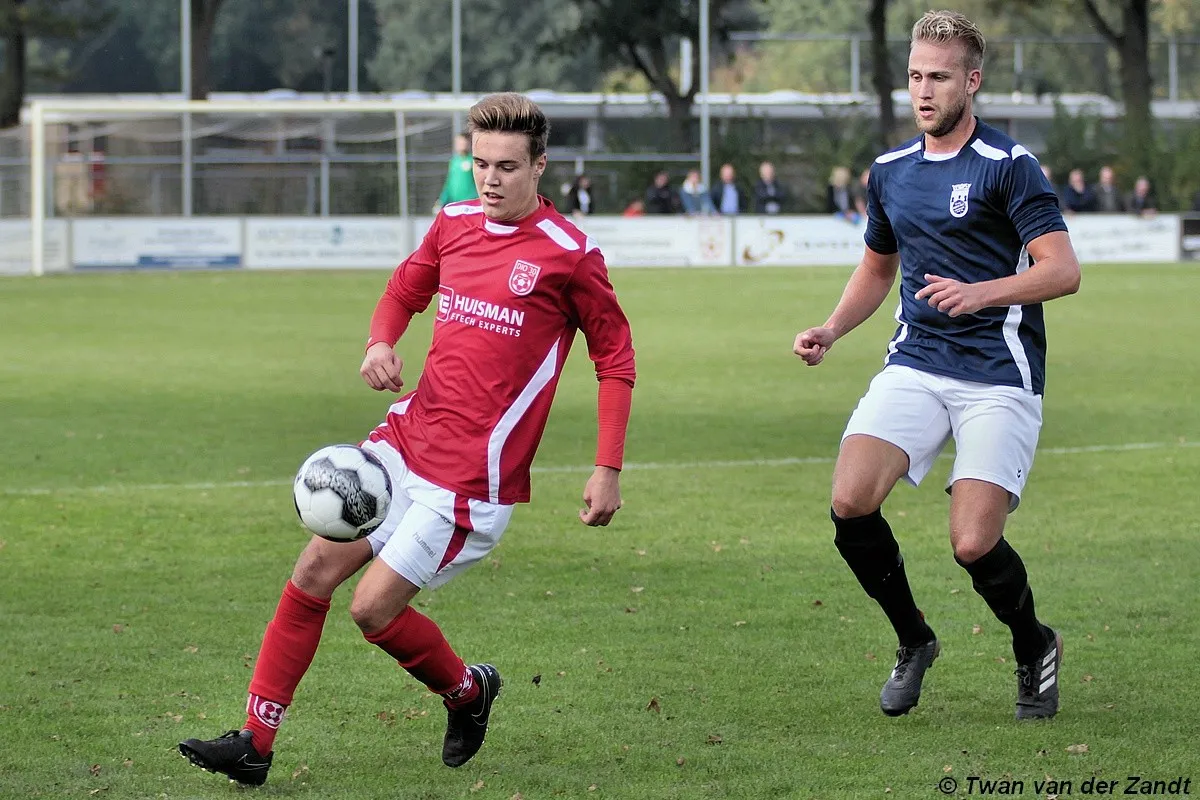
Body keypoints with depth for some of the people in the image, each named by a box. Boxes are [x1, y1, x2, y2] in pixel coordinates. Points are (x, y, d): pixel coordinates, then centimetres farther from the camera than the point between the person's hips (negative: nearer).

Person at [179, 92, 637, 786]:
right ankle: (255, 743, 3)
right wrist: (381, 343, 1)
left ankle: (467, 692, 21)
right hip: (406, 441, 6)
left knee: (374, 608, -8)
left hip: (471, 479, -6)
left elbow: (616, 356, -2)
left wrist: (609, 470, -6)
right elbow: (404, 292, 24)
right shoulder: (455, 223, 7)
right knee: (315, 570, -2)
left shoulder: (569, 254, -9)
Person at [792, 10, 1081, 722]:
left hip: (1000, 376, -5)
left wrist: (983, 293, -27)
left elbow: (1063, 270, -13)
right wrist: (832, 330, 12)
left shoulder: (1009, 166, -7)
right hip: (915, 365, 5)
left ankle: (1035, 649, 18)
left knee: (974, 543, -14)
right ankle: (913, 642, 7)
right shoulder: (890, 172, 13)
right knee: (851, 502, -17)